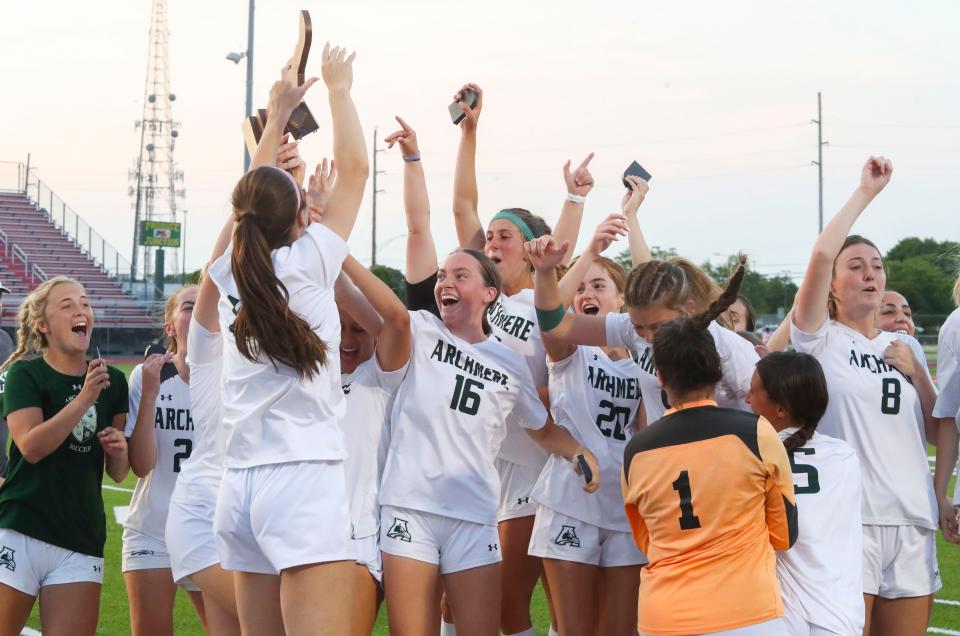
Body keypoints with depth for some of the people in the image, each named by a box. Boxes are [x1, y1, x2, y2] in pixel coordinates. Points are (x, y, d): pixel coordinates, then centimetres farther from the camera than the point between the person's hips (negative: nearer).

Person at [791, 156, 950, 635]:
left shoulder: (901, 346, 18)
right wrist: (866, 191, -6)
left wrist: (915, 373, 3)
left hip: (912, 522, 5)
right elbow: (821, 253, -14)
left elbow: (935, 431, 18)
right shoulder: (821, 340, 2)